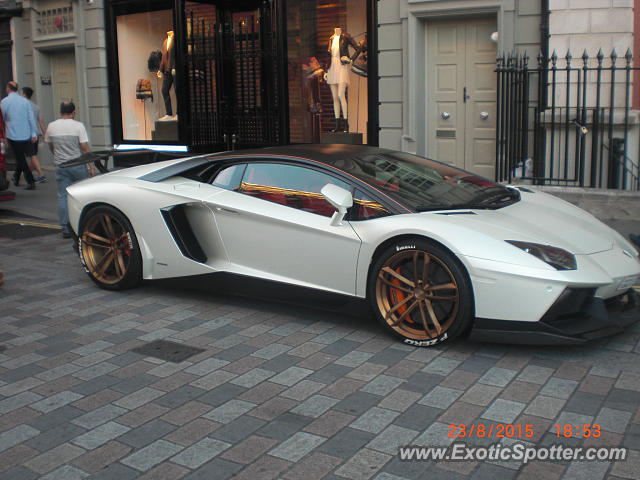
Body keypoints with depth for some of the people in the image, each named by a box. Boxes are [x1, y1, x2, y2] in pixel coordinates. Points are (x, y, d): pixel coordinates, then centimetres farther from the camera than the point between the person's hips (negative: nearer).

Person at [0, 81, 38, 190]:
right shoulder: (25, 101, 0)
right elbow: (31, 118, -1)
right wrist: (34, 134, 2)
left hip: (13, 135, -3)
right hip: (26, 135, 3)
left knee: (20, 158, 3)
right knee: (21, 157, 18)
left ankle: (31, 182, -3)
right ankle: (16, 178, 30)